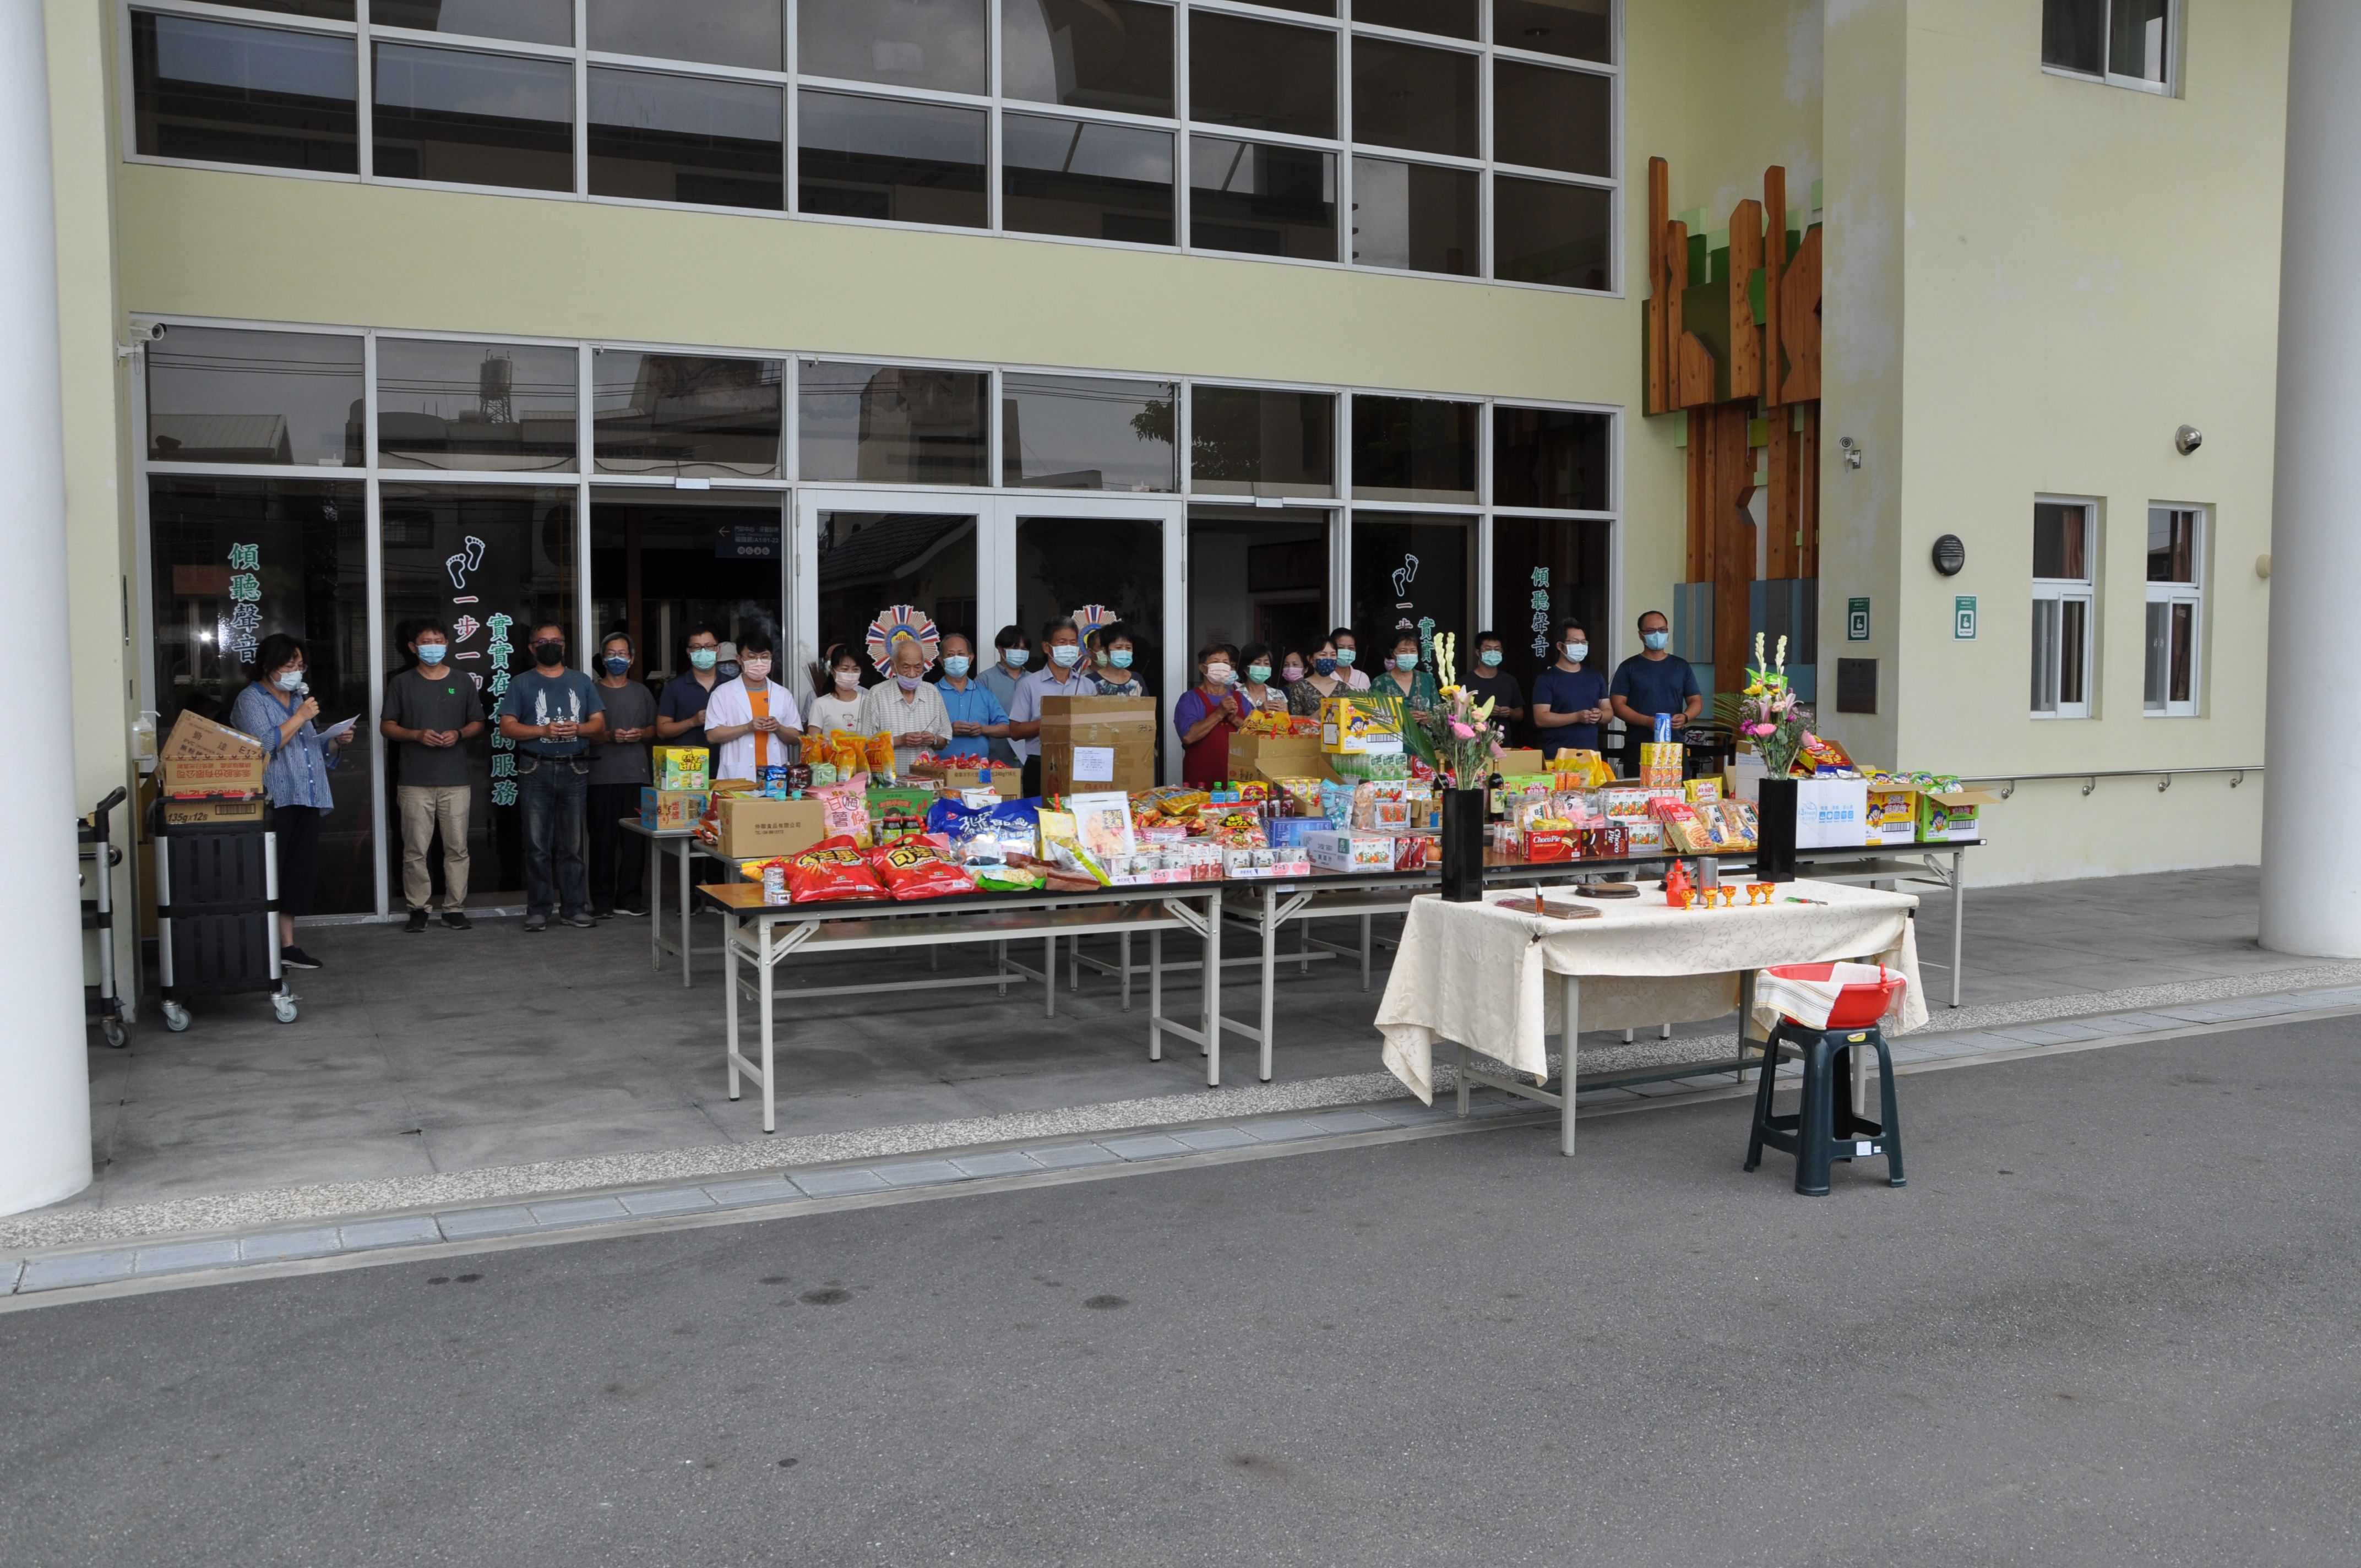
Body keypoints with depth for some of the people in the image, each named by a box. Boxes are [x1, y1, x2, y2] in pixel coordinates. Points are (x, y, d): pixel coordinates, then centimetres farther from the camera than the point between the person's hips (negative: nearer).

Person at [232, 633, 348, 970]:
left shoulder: (299, 697, 20)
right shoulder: (251, 700, -3)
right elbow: (265, 746, -17)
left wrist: (336, 742, 5)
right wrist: (300, 717, -15)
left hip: (306, 802, 7)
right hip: (273, 802, -7)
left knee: (300, 875, 7)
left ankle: (288, 945, 13)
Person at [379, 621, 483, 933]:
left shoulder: (463, 683, 11)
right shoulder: (401, 683, 7)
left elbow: (478, 724, 15)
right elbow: (387, 726, 6)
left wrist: (459, 734, -6)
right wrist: (417, 735, -11)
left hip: (456, 780, 1)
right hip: (415, 781, -1)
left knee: (457, 848, 0)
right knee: (415, 849, -1)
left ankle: (455, 908, 8)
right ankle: (418, 908, 8)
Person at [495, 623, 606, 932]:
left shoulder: (582, 682, 13)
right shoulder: (521, 684, 7)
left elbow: (600, 724, 9)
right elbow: (507, 727, -1)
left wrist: (578, 729, -12)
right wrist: (544, 731, -15)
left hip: (574, 771, 2)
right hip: (536, 770, -2)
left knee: (572, 845, 4)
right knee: (537, 846, -1)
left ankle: (574, 908, 9)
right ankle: (538, 910, 4)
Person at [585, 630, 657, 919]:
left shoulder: (642, 693, 15)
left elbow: (655, 728, 18)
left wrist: (641, 734, -2)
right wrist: (609, 736, -13)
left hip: (637, 775, 3)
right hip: (602, 776, -3)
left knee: (635, 840, 3)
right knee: (603, 841, -3)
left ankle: (630, 898, 12)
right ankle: (602, 902, 2)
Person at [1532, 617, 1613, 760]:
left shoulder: (1596, 677, 15)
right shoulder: (1546, 679, -2)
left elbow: (1608, 711, 19)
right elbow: (1540, 719, -10)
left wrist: (1600, 716, -5)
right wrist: (1577, 717, -18)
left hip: (1591, 754, 4)